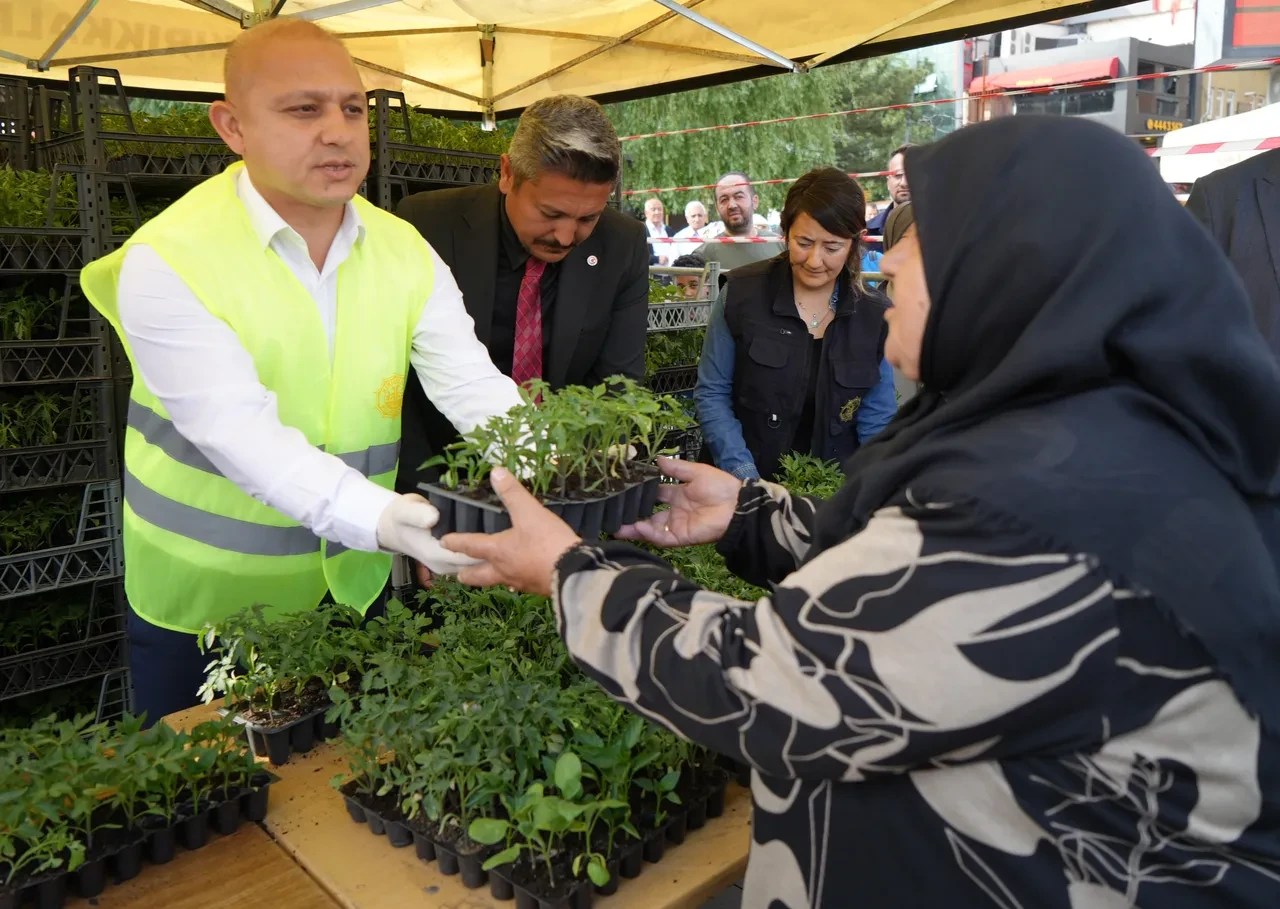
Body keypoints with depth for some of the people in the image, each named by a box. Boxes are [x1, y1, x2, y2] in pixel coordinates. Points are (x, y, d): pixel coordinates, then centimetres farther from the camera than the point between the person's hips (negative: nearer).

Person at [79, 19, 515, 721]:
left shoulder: (405, 252, -5)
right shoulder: (168, 259, -18)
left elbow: (474, 387, -12)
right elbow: (242, 432, -28)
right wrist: (379, 517, -43)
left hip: (356, 582, 4)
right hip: (202, 599, -3)